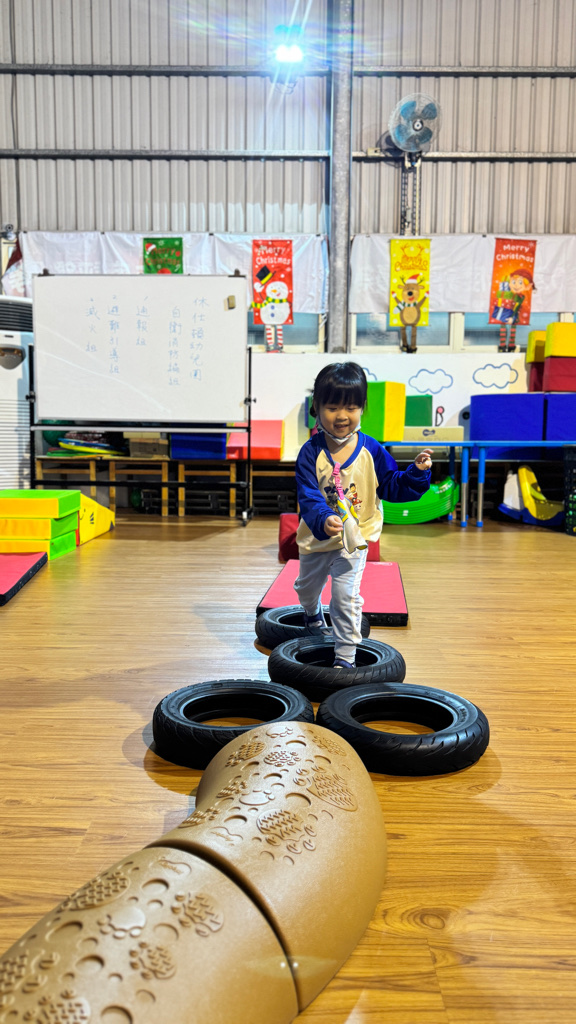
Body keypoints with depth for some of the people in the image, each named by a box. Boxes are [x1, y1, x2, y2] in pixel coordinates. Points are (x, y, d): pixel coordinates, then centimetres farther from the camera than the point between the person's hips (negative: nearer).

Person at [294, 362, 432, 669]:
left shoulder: (372, 451, -12)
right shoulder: (311, 453, -17)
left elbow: (393, 487, -4)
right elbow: (308, 497, -26)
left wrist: (417, 473, -22)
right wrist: (323, 520, -45)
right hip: (316, 537, 2)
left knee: (346, 596, -13)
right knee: (307, 588, 27)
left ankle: (345, 657, 2)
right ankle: (312, 615, 63)